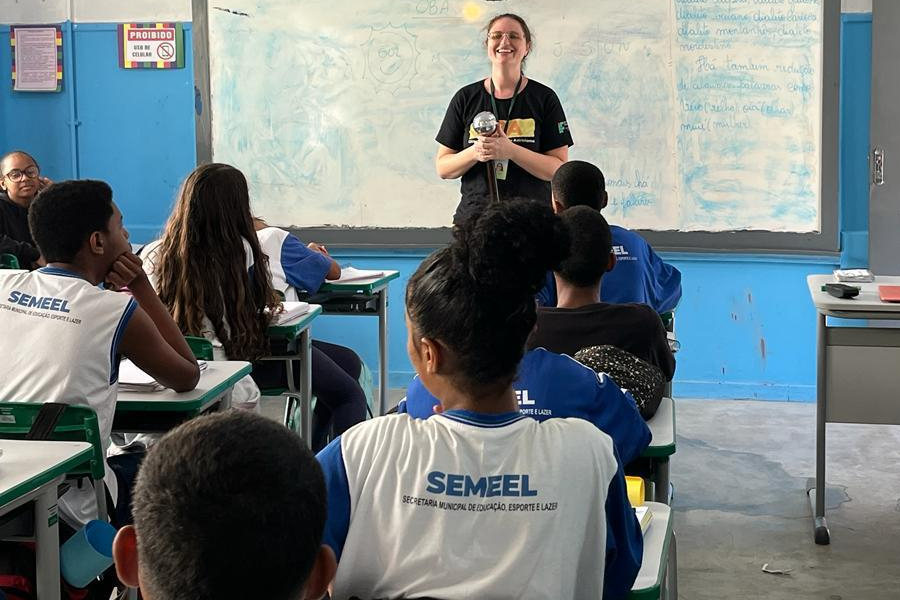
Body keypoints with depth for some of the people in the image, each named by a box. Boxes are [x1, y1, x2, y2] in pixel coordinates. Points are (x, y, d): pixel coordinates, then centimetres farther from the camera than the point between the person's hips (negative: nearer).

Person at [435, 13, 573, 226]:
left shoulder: (544, 98, 3)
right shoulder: (465, 98, 7)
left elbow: (559, 169, -4)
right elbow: (443, 168, 6)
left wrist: (510, 150, -17)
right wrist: (475, 153, -13)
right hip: (474, 215, 1)